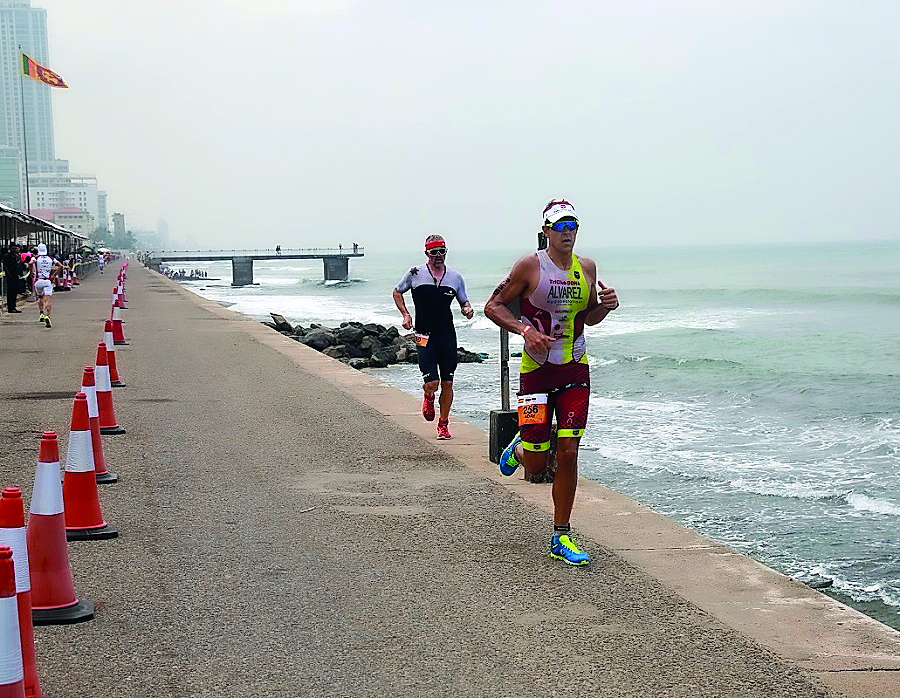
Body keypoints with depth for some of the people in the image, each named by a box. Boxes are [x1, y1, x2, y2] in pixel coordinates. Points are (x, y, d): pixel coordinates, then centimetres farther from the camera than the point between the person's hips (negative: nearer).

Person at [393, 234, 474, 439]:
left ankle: (443, 424, 20)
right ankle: (428, 398, 26)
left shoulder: (456, 277, 6)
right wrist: (405, 314, 1)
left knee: (447, 383, 4)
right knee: (432, 383, -11)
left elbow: (464, 301, 18)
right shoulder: (415, 274, 0)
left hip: (447, 335, 2)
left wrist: (467, 309, -6)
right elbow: (397, 293, 15)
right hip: (424, 336, -2)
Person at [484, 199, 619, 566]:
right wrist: (526, 330, -20)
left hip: (576, 371, 3)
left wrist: (606, 305, -2)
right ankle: (519, 448, 40)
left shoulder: (587, 268, 7)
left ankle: (561, 538, 9)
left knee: (568, 453, -2)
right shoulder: (530, 266, -8)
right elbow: (493, 306, -5)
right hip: (537, 370, -3)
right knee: (536, 465, 1)